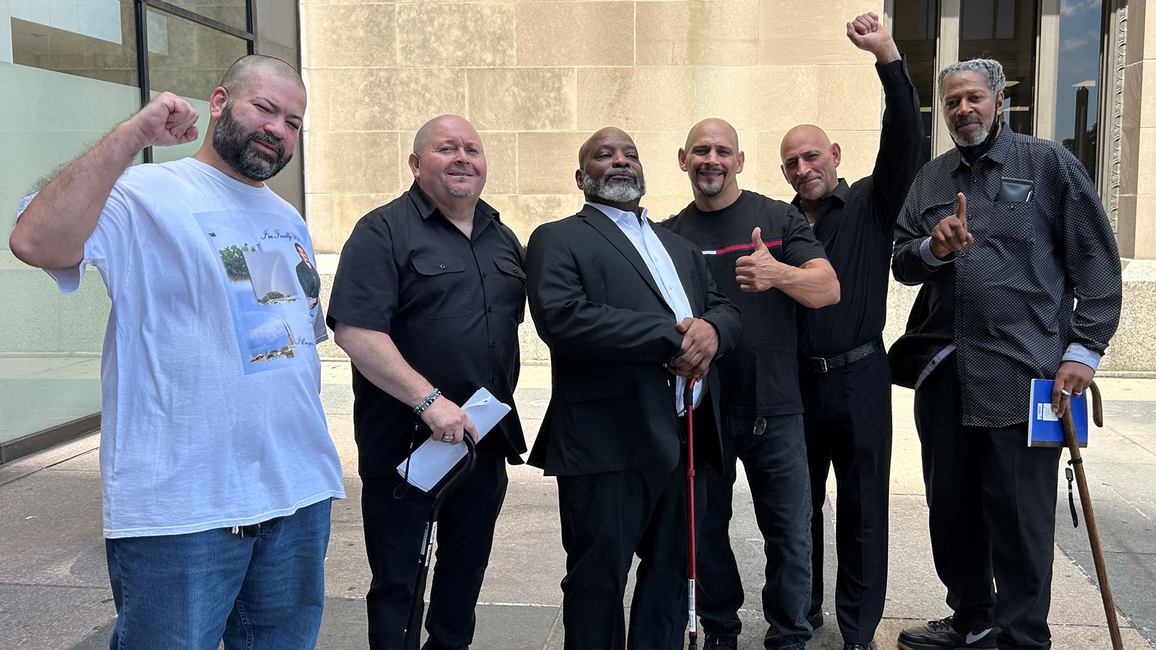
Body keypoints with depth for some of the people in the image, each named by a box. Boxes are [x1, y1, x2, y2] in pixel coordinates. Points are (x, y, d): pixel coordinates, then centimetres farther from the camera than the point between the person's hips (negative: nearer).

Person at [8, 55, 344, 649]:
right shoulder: (147, 196, -7)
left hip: (299, 493, 7)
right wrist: (133, 134, -26)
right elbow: (37, 242, -26)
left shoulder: (289, 221, 16)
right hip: (180, 508, -6)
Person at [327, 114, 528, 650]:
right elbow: (354, 331, -19)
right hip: (406, 445, -6)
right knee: (396, 584, 8)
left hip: (487, 443, 6)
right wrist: (430, 401, -24)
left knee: (466, 571, 20)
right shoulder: (384, 232, -9)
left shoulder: (503, 239, 12)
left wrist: (501, 404, 12)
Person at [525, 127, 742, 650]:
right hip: (610, 444, -6)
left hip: (685, 441, 7)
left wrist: (711, 330, -10)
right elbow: (562, 316, -17)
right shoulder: (558, 240, 1)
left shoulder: (680, 247, 24)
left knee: (671, 571, 16)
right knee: (598, 579, 5)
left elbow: (726, 311, 16)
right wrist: (672, 335, -16)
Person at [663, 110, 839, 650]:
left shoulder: (779, 219, -1)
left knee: (790, 533, 5)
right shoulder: (670, 235, 6)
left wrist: (778, 272, -30)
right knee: (706, 528, 13)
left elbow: (829, 290, -10)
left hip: (772, 406, -2)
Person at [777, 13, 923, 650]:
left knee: (862, 508, 7)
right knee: (800, 503, 13)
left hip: (859, 377, -2)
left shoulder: (870, 203, 1)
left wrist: (887, 56, -23)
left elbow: (905, 140, -15)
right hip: (797, 381, 3)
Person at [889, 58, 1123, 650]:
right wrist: (933, 248, -10)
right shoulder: (929, 179, 16)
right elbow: (901, 265, 12)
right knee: (951, 506, 13)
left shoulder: (1048, 165, 3)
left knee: (1019, 514, -2)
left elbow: (1098, 264, -1)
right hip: (942, 371, 5)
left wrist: (1084, 350, -9)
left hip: (1024, 372, -5)